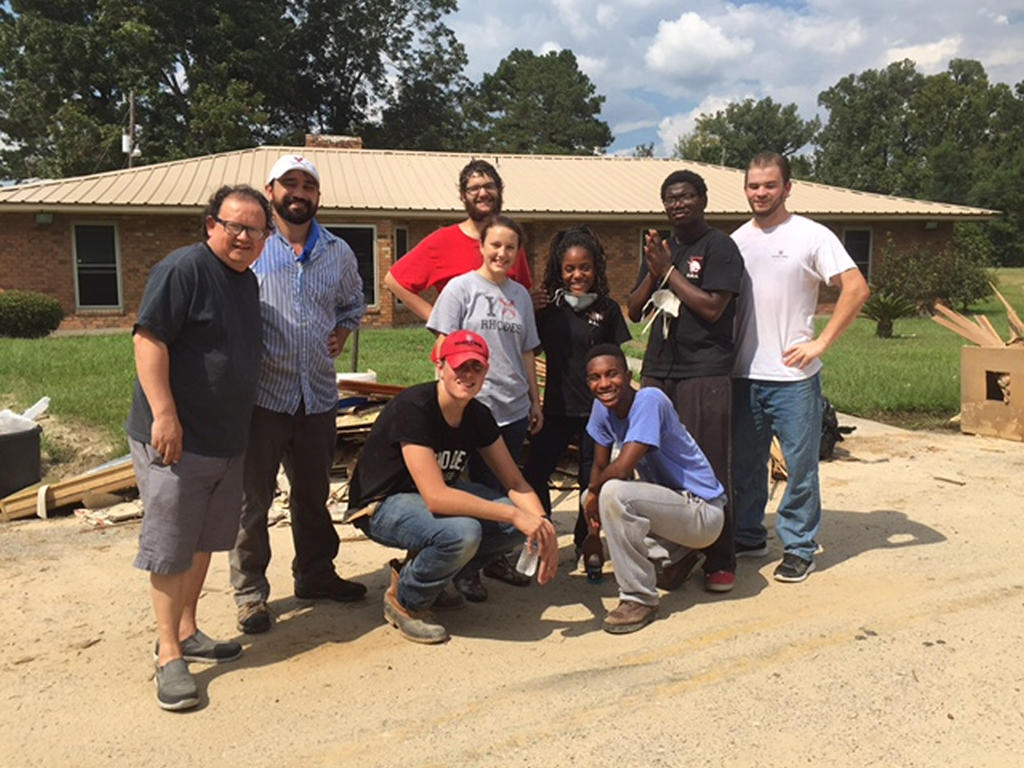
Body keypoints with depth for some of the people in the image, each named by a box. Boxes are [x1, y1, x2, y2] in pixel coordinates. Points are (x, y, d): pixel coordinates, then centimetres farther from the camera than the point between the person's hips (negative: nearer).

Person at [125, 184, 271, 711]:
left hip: (227, 440, 9)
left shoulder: (247, 281, 13)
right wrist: (164, 414, -25)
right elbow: (148, 339, -20)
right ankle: (169, 656, 9)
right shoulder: (183, 269, -14)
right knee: (170, 548, -1)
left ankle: (186, 632, 31)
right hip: (175, 439, -9)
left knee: (203, 541, 17)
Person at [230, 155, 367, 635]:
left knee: (314, 492, 17)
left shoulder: (338, 252, 10)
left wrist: (341, 334, 10)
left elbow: (353, 303, 26)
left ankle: (315, 574, 34)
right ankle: (250, 592, 17)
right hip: (262, 394, -4)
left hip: (318, 395, 5)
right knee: (252, 496, 3)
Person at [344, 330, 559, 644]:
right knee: (462, 532, -35)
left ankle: (422, 569, 6)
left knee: (524, 521, -9)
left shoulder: (478, 415, -5)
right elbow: (436, 498, -36)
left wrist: (542, 525, -21)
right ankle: (404, 601, -6)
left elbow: (515, 483, -2)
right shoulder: (413, 408, -28)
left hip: (440, 492, 8)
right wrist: (514, 515, -35)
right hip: (382, 504, -8)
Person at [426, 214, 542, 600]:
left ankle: (496, 557, 26)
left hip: (514, 409, 5)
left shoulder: (520, 294, 11)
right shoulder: (461, 288, -3)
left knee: (506, 487, 11)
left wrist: (535, 401, 17)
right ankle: (465, 567, 13)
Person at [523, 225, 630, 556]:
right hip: (557, 406, 1)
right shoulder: (548, 305, 2)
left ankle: (585, 542, 26)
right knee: (534, 474, -2)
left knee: (591, 480, 7)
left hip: (596, 408, -1)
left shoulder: (607, 309, 0)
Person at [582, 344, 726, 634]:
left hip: (703, 512, -9)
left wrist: (594, 490, -9)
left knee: (613, 493, -28)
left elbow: (621, 468, -30)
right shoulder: (602, 407, 1)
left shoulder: (649, 400, -23)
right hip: (669, 498, 9)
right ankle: (675, 555, 16)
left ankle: (640, 599, -15)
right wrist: (594, 530, -4)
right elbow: (600, 465, 6)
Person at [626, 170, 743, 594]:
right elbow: (634, 310, 15)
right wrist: (653, 271, -2)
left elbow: (712, 307, -14)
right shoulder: (660, 248, 18)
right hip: (658, 370, 6)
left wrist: (668, 270, -8)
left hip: (705, 373, -6)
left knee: (708, 468, -5)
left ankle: (720, 562, 4)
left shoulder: (719, 246, -2)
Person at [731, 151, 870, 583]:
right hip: (743, 374, 5)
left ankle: (799, 548, 15)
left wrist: (820, 342, -14)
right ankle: (748, 537, 29)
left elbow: (856, 288, -10)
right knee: (744, 463, 14)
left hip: (793, 376, -5)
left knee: (800, 465, 2)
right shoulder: (736, 241, 11)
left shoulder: (811, 236, -4)